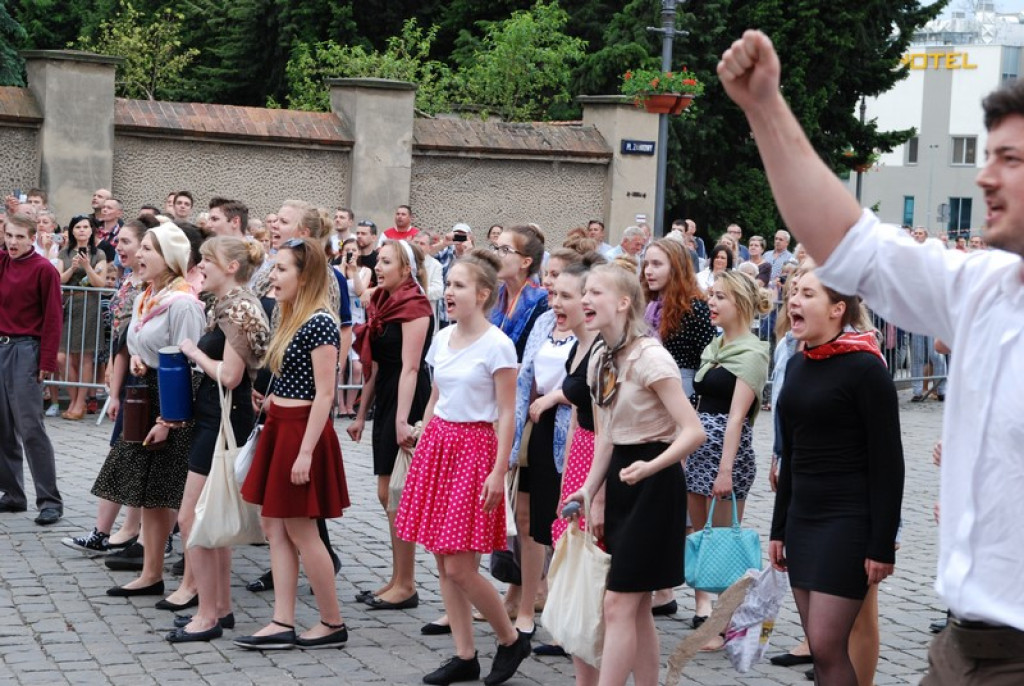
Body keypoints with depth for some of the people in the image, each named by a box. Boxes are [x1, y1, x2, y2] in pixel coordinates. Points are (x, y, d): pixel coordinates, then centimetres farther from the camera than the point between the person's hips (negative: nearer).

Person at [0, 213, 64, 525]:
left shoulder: (43, 269, -8)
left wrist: (48, 361, -15)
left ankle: (50, 501, -5)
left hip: (26, 350, -7)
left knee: (30, 427, -9)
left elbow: (52, 318, -10)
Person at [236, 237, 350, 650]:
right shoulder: (291, 319, 12)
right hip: (279, 427, 10)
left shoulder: (319, 322, -16)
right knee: (275, 527, 8)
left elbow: (324, 394, -19)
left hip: (302, 431, -10)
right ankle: (283, 624, 11)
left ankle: (333, 624, 9)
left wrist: (305, 452, -21)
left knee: (300, 531, -2)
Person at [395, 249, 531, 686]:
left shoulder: (497, 346, -12)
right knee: (443, 562, 7)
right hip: (438, 442, 7)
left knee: (459, 567, -8)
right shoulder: (442, 338, 8)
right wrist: (421, 448, 14)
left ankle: (511, 640, 13)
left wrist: (498, 472, -16)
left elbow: (506, 414, -12)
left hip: (474, 446, -7)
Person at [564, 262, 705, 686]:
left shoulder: (649, 357, -18)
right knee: (636, 608, 12)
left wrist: (650, 468, -35)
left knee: (618, 604, -9)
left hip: (653, 481, -8)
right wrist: (592, 492, 6)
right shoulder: (600, 358, 7)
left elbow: (693, 432, -23)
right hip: (620, 476, 8)